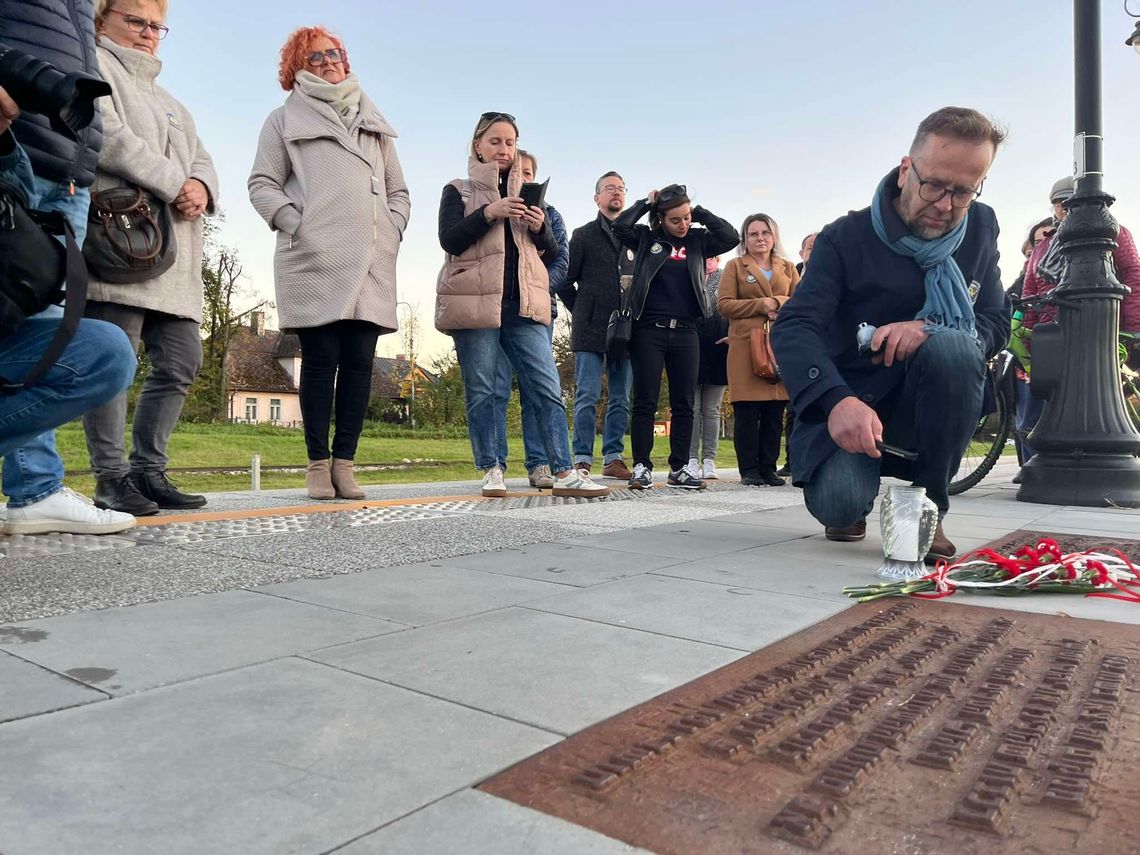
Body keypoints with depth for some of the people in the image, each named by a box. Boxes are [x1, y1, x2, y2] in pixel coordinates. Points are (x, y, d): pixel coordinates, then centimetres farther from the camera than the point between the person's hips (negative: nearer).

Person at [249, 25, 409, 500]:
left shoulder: (374, 122, 26)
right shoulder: (286, 119, 15)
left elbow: (398, 189, 25)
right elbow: (262, 184, 8)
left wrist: (393, 230, 8)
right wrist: (295, 225, -7)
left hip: (371, 264, 3)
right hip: (313, 261, -3)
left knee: (360, 362, -4)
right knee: (321, 360, -6)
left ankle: (344, 462, 1)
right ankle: (318, 464, 1)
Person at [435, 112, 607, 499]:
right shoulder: (458, 190, 10)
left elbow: (552, 253, 17)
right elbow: (449, 239, -5)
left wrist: (540, 228, -4)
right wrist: (489, 213, -17)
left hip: (524, 306, 3)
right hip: (476, 303, -3)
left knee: (548, 388, -5)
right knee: (482, 392, -1)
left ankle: (565, 473, -5)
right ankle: (492, 471, 8)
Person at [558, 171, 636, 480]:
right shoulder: (583, 235, 7)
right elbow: (566, 282, 5)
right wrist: (583, 313, 4)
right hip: (591, 329, -4)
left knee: (621, 399, 5)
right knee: (587, 396, -5)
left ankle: (613, 459, 12)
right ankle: (583, 461, -1)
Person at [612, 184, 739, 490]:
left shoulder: (697, 240, 12)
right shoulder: (646, 238, 5)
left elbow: (731, 237, 1)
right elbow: (620, 227, -10)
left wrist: (699, 212, 3)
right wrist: (645, 202, 1)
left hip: (685, 333, 3)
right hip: (649, 330, -3)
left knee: (683, 404, 5)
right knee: (645, 402, -2)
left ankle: (679, 468, 12)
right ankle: (642, 467, 3)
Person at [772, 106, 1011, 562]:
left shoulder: (979, 229, 2)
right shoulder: (845, 238, -10)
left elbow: (996, 323, -1)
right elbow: (792, 328, -21)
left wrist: (935, 331, -25)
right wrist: (836, 400, -41)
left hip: (921, 411, 3)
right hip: (846, 407, -2)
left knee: (952, 348, -30)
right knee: (838, 504, -29)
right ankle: (853, 499, 13)